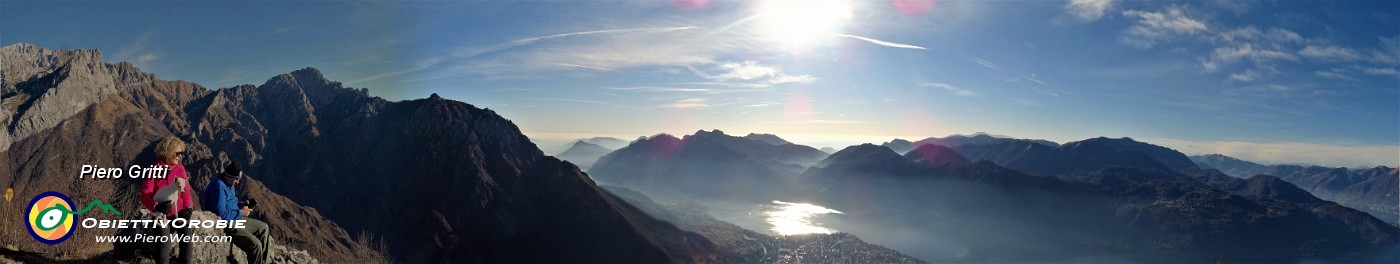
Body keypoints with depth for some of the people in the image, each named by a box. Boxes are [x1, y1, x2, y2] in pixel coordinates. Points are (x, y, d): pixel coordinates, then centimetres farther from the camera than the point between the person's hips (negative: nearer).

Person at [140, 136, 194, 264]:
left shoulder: (180, 168, 6)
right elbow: (145, 194, -8)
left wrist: (189, 207, -7)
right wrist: (156, 206, -27)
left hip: (179, 213, 2)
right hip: (162, 214, -2)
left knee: (187, 234, -22)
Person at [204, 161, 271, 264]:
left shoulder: (229, 184, 9)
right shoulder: (218, 186, -23)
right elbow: (221, 213, -28)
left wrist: (242, 204, 6)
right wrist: (240, 213, -17)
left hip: (235, 219, 11)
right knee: (255, 245, -22)